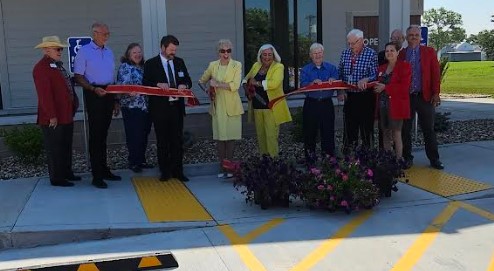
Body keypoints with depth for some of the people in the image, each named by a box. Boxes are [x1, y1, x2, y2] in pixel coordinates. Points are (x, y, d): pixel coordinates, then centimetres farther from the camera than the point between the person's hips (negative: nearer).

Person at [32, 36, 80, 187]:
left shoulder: (58, 65, 15)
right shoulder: (41, 68, -15)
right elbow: (44, 94, -21)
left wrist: (73, 107, 15)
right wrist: (52, 116, -22)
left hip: (66, 115, 10)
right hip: (53, 118, -10)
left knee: (66, 146, 19)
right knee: (54, 149, 1)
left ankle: (66, 173, 32)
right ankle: (56, 178, 10)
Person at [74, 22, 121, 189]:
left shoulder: (109, 52, 15)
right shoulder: (84, 52, -4)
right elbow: (78, 77, -8)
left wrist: (115, 100, 17)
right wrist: (94, 89, -22)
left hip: (108, 94, 6)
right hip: (94, 95, -6)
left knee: (103, 134, 12)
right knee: (95, 135, -5)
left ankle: (104, 170, 20)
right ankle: (97, 175, -2)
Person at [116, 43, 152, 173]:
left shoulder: (143, 67, 16)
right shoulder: (125, 67, -3)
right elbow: (121, 86, -12)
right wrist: (130, 92, -29)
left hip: (145, 106, 6)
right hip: (132, 106, -6)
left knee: (144, 135, 10)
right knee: (134, 135, -5)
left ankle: (141, 160, 20)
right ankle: (133, 162, 3)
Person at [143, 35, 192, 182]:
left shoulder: (179, 62, 10)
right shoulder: (151, 64, -1)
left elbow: (188, 81, 14)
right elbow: (145, 84, -5)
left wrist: (184, 85, -8)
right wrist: (158, 84, -23)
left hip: (177, 107, 3)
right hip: (160, 108, -3)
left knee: (178, 141, 6)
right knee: (162, 142, 5)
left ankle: (177, 171, 14)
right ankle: (165, 172, 15)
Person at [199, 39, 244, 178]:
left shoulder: (237, 65, -2)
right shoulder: (212, 65, 8)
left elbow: (235, 85, -13)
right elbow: (202, 80, 23)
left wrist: (218, 84, -13)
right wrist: (210, 86, 5)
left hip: (231, 106, -2)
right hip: (218, 106, 2)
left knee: (230, 136, 0)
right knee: (219, 137, 3)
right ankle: (222, 168, 11)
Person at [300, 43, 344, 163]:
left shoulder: (331, 68, 8)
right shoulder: (305, 70, 6)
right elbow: (302, 85, -8)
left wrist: (340, 93, -24)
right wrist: (313, 83, -26)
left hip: (327, 104, 1)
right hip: (311, 104, 0)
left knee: (328, 132, 2)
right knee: (310, 133, 3)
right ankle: (310, 159, 14)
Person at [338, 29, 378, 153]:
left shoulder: (371, 54, -5)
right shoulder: (345, 53, 9)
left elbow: (375, 75, -9)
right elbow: (340, 74, 14)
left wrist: (366, 79, -29)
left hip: (365, 96, -4)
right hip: (349, 96, 4)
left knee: (366, 127, 2)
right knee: (349, 127, 8)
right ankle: (347, 156, 16)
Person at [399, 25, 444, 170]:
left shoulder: (429, 52, 5)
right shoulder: (401, 54, 5)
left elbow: (435, 73, 1)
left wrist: (436, 93, -6)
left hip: (425, 96, 0)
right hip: (405, 97, 1)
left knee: (429, 129, 5)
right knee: (405, 129, 6)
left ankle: (434, 159, 14)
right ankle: (407, 158, 19)